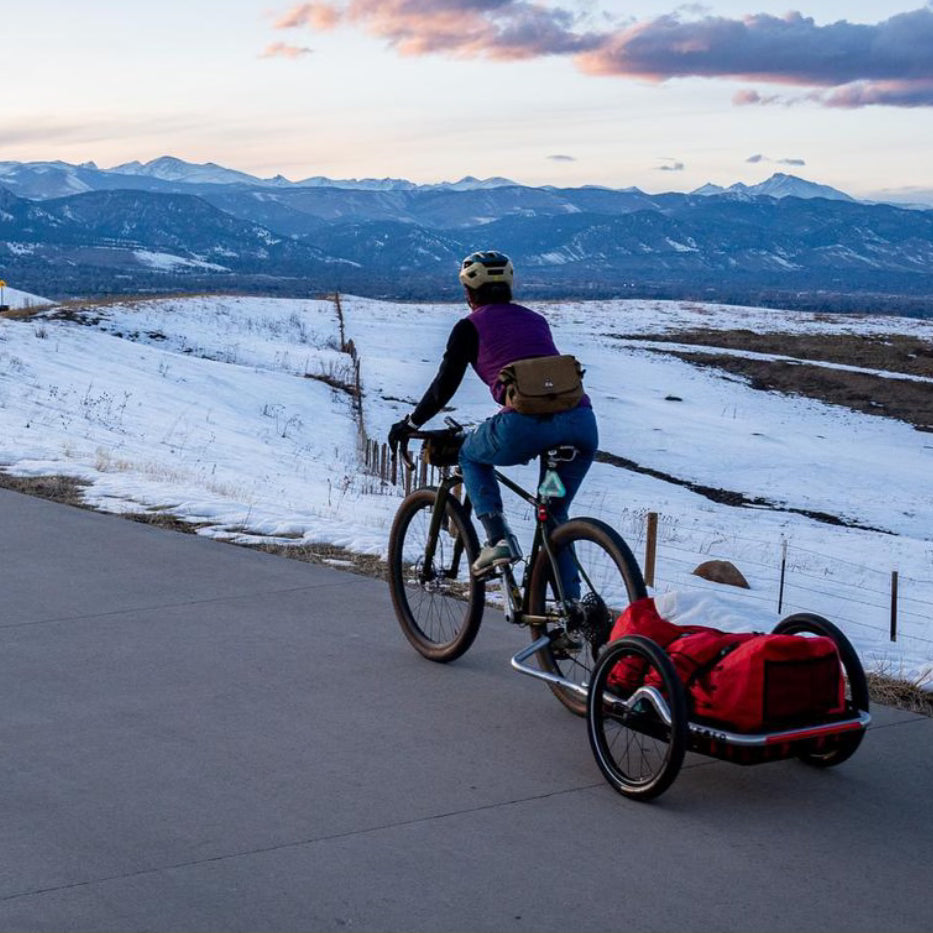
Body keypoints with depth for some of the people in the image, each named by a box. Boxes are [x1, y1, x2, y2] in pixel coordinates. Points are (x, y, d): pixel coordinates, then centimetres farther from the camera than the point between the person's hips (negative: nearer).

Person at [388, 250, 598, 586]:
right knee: (555, 516, 24)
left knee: (471, 454, 27)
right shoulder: (535, 320, 29)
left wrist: (409, 424, 30)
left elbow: (444, 385, 14)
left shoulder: (471, 326, 14)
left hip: (526, 425, -5)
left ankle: (499, 538, 10)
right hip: (582, 423, 5)